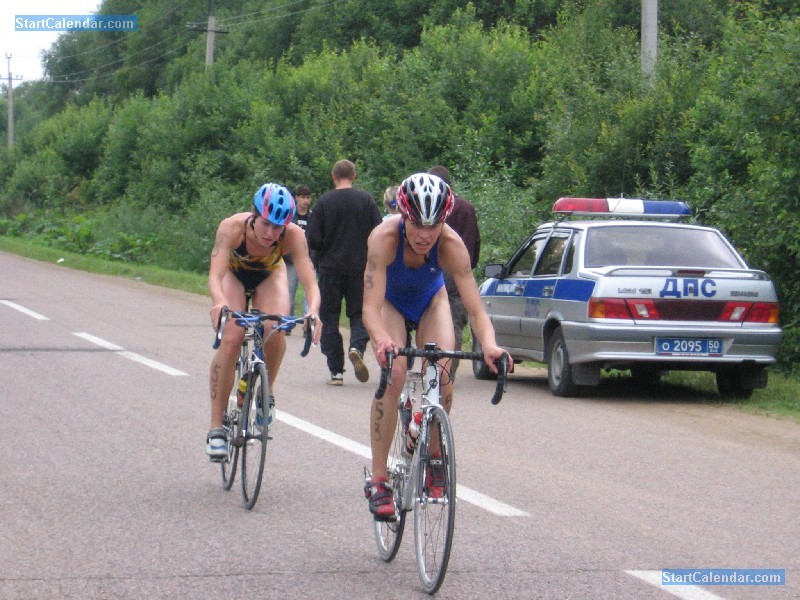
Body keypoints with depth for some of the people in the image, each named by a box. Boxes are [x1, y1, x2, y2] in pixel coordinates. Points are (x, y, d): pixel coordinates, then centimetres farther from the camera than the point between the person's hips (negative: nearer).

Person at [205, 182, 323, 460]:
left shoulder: (293, 235, -34)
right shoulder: (232, 227, -37)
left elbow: (310, 282, -39)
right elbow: (215, 276, -45)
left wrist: (313, 310, -60)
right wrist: (219, 302, -66)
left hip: (269, 275, 1)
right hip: (233, 273, -1)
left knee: (275, 333, -27)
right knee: (231, 339, -23)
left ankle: (265, 391, 3)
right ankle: (216, 427, -16)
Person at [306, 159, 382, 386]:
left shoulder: (324, 201, -6)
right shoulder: (366, 199, -2)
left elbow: (312, 239, -9)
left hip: (330, 267, -1)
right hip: (360, 267, 1)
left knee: (330, 318, 7)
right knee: (359, 313, 11)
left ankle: (336, 371, 4)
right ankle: (358, 347, -19)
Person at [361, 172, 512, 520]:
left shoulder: (451, 245, -34)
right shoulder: (384, 238, -38)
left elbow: (475, 310, -36)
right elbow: (371, 307, -43)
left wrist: (489, 345, -56)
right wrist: (382, 340, -63)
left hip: (431, 301, 2)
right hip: (391, 302, -2)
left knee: (443, 374, -21)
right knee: (393, 374, -24)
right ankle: (378, 479, -18)